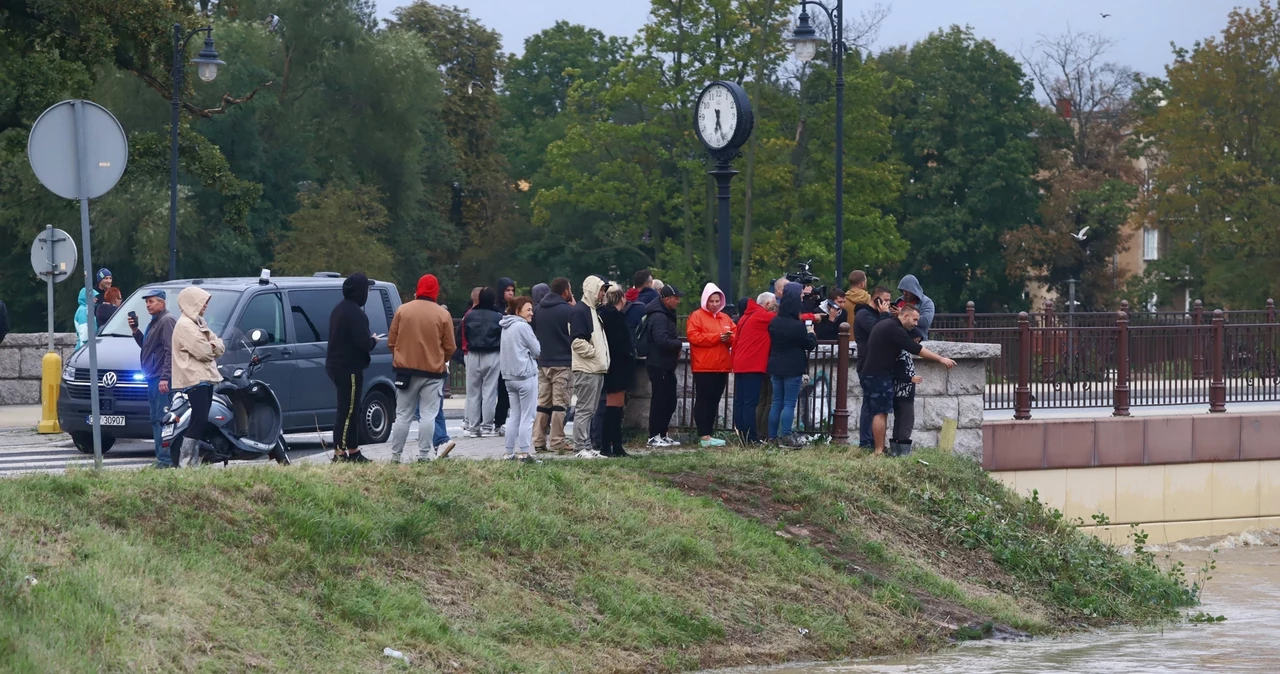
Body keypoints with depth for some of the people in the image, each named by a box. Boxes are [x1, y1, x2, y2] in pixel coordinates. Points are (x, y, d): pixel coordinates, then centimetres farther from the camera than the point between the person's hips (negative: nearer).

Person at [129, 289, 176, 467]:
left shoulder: (167, 321, -11)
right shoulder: (154, 322, 21)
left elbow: (170, 351, -18)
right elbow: (145, 345, 28)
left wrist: (165, 377, -24)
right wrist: (135, 331, 12)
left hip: (162, 378, -11)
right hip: (152, 378, 11)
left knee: (162, 419, -14)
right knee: (156, 419, 12)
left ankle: (166, 459, -17)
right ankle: (161, 456, 16)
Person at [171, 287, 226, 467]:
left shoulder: (200, 323, 21)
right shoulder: (185, 325, -11)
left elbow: (220, 347, 15)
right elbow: (202, 351, -18)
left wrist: (212, 346, -5)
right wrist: (213, 348, 1)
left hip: (206, 378, 10)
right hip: (194, 379, -10)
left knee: (201, 422, 7)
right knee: (198, 421, -15)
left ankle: (194, 462, 8)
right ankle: (184, 463, -16)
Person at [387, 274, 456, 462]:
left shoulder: (402, 310, -1)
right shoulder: (442, 315, -5)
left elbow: (391, 342, 3)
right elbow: (450, 347, -1)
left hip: (405, 370, 2)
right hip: (433, 371, -2)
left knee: (403, 415, 8)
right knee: (428, 416, 1)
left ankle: (395, 455, 8)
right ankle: (424, 455, -3)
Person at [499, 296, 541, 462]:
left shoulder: (506, 327, 13)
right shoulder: (523, 327, -13)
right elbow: (537, 350, -8)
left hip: (509, 376, 8)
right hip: (526, 375, -8)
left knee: (515, 416, 13)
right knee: (527, 417, -4)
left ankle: (509, 453, 12)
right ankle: (525, 453, -7)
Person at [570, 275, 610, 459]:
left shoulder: (595, 311, 20)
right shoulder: (580, 311, -12)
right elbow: (577, 340, -21)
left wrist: (602, 357, 14)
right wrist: (593, 353, -14)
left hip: (597, 369, 10)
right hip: (586, 369, -10)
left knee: (589, 410, 12)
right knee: (584, 409, -8)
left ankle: (587, 447, 16)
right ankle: (581, 448, -8)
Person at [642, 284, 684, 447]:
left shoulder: (665, 315, 16)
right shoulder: (659, 317, -18)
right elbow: (662, 340, -29)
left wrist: (676, 345, 3)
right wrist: (678, 344, -13)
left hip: (665, 366, 10)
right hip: (659, 365, -10)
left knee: (669, 401, 14)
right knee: (660, 401, -6)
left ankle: (663, 435, 20)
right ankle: (654, 437, -1)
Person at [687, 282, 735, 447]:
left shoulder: (725, 318, 18)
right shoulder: (697, 316, -2)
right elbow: (694, 336, -15)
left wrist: (729, 338, -10)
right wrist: (718, 337, -17)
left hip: (721, 367, 7)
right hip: (703, 367, -7)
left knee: (714, 402, 10)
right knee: (703, 401, -7)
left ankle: (708, 434, 15)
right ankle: (704, 436, -9)